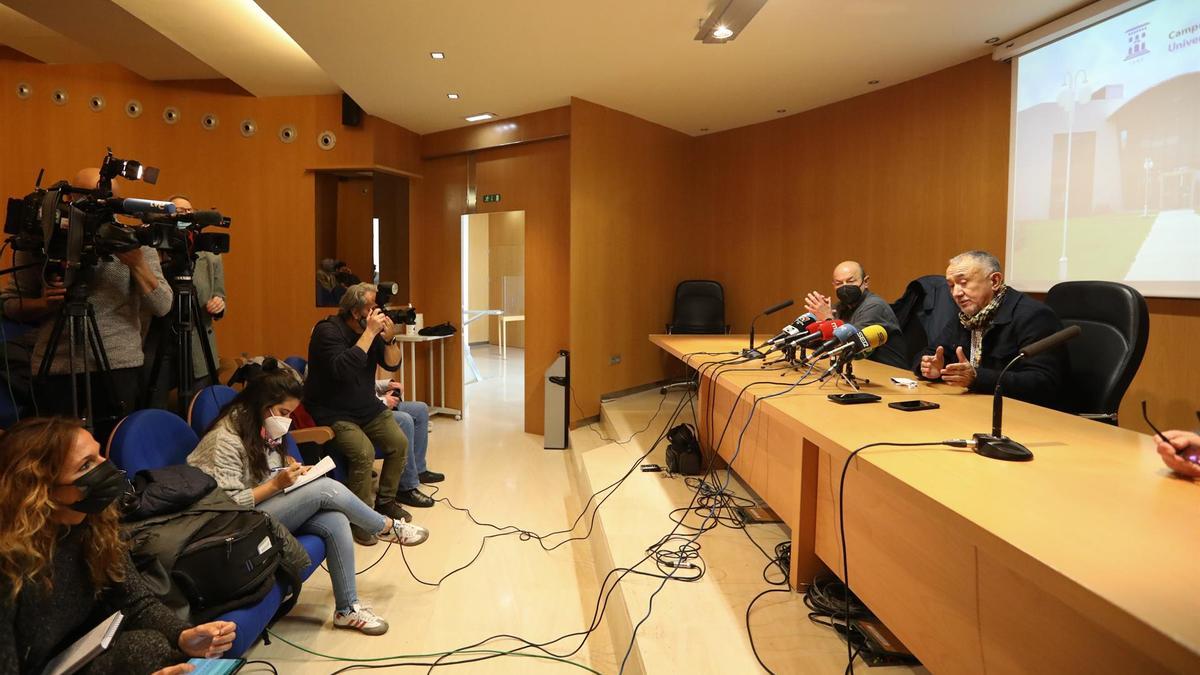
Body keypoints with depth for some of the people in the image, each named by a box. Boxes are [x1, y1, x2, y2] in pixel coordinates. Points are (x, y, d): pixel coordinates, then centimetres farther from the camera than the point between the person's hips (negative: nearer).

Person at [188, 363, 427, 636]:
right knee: (326, 489, -24)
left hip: (269, 508, 8)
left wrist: (293, 469, -2)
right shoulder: (226, 439, -20)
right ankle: (388, 528, -1)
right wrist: (276, 485, -23)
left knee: (335, 521, -20)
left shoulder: (262, 427, 6)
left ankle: (347, 608, -11)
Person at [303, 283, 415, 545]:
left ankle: (385, 501, 15)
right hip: (333, 413, -7)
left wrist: (388, 339, -19)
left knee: (400, 444, -7)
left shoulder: (372, 328, 1)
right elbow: (343, 369, -34)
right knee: (364, 452, -28)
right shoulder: (328, 331, -18)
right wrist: (370, 333, -32)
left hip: (367, 407, 7)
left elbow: (392, 365, 0)